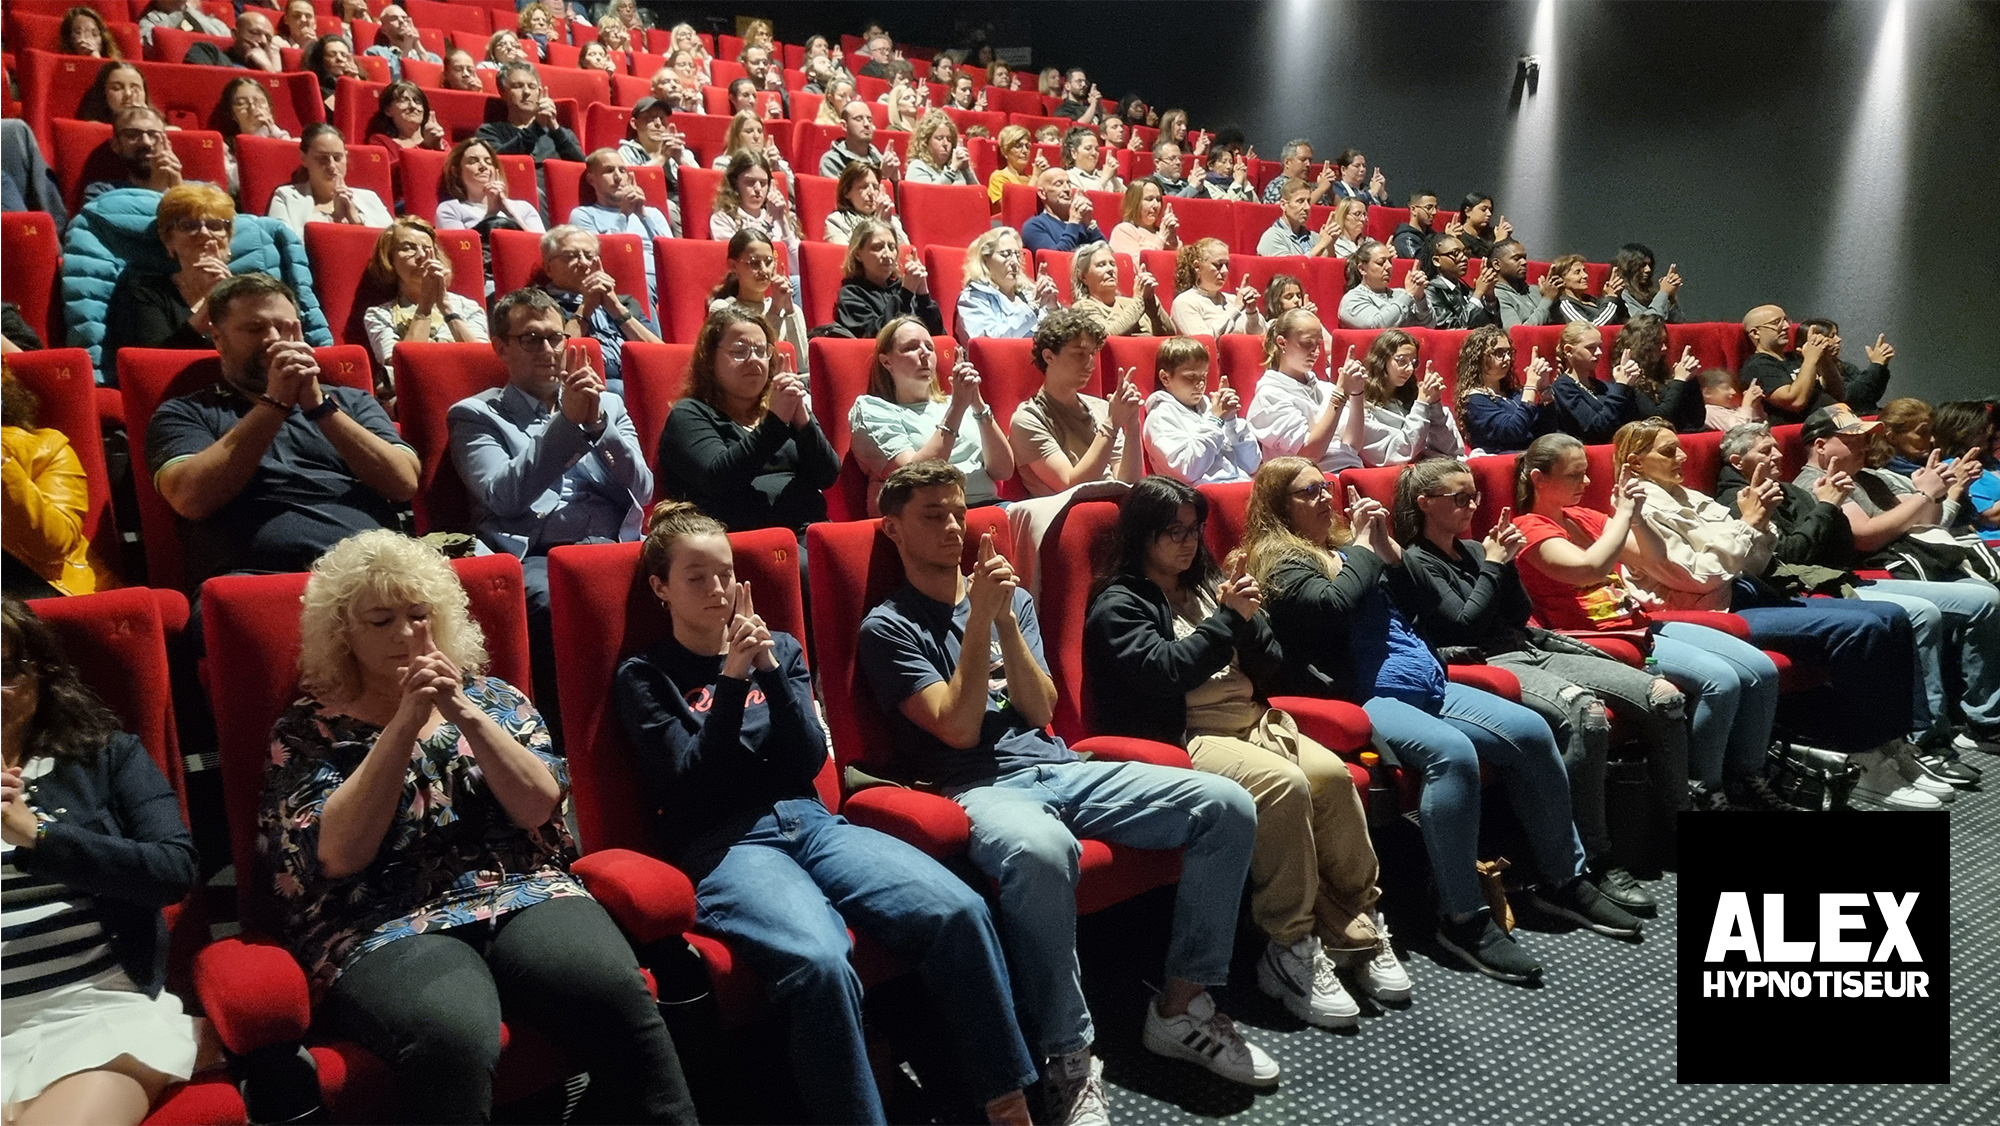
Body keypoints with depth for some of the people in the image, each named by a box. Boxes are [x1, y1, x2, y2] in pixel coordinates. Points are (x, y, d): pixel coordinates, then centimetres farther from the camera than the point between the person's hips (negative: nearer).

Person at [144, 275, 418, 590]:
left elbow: (404, 484, 6)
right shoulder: (183, 413, 17)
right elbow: (191, 499, -3)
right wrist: (273, 404, -2)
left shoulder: (351, 402, 23)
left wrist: (319, 405, -2)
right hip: (257, 577, -1)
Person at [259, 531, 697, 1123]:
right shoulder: (305, 730, 8)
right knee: (450, 1040, -36)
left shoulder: (489, 695, 15)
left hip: (522, 895, 2)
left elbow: (539, 806, 1)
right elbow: (339, 854, -7)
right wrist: (406, 722, -11)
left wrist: (464, 714, -10)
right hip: (386, 926, -2)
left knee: (617, 995, -29)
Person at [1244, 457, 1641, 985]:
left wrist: (1387, 545, 6)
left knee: (1531, 731, -6)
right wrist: (1363, 546, -5)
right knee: (1452, 752, -33)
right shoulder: (1278, 562, -1)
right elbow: (1332, 604, -21)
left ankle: (1563, 878, 8)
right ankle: (1462, 919, -25)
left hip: (1423, 682, 9)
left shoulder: (1342, 548, 22)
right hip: (1361, 699, -8)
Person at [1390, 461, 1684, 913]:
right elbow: (1465, 624, -10)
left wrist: (1506, 561, 2)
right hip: (1486, 665, -8)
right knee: (1585, 714, -37)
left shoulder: (1473, 550, 20)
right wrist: (1493, 565, -3)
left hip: (1530, 650, 8)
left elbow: (1520, 616, 16)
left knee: (1665, 698, -7)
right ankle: (1595, 865, -31)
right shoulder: (1413, 562, -1)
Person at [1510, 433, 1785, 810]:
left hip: (1640, 622, 9)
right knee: (1720, 681, -25)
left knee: (1762, 670, -3)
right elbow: (1590, 568, -25)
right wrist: (1622, 514, -14)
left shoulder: (1585, 518, 16)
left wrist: (1635, 516, 0)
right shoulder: (1530, 529, -8)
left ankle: (1745, 781, 7)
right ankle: (1702, 792, -10)